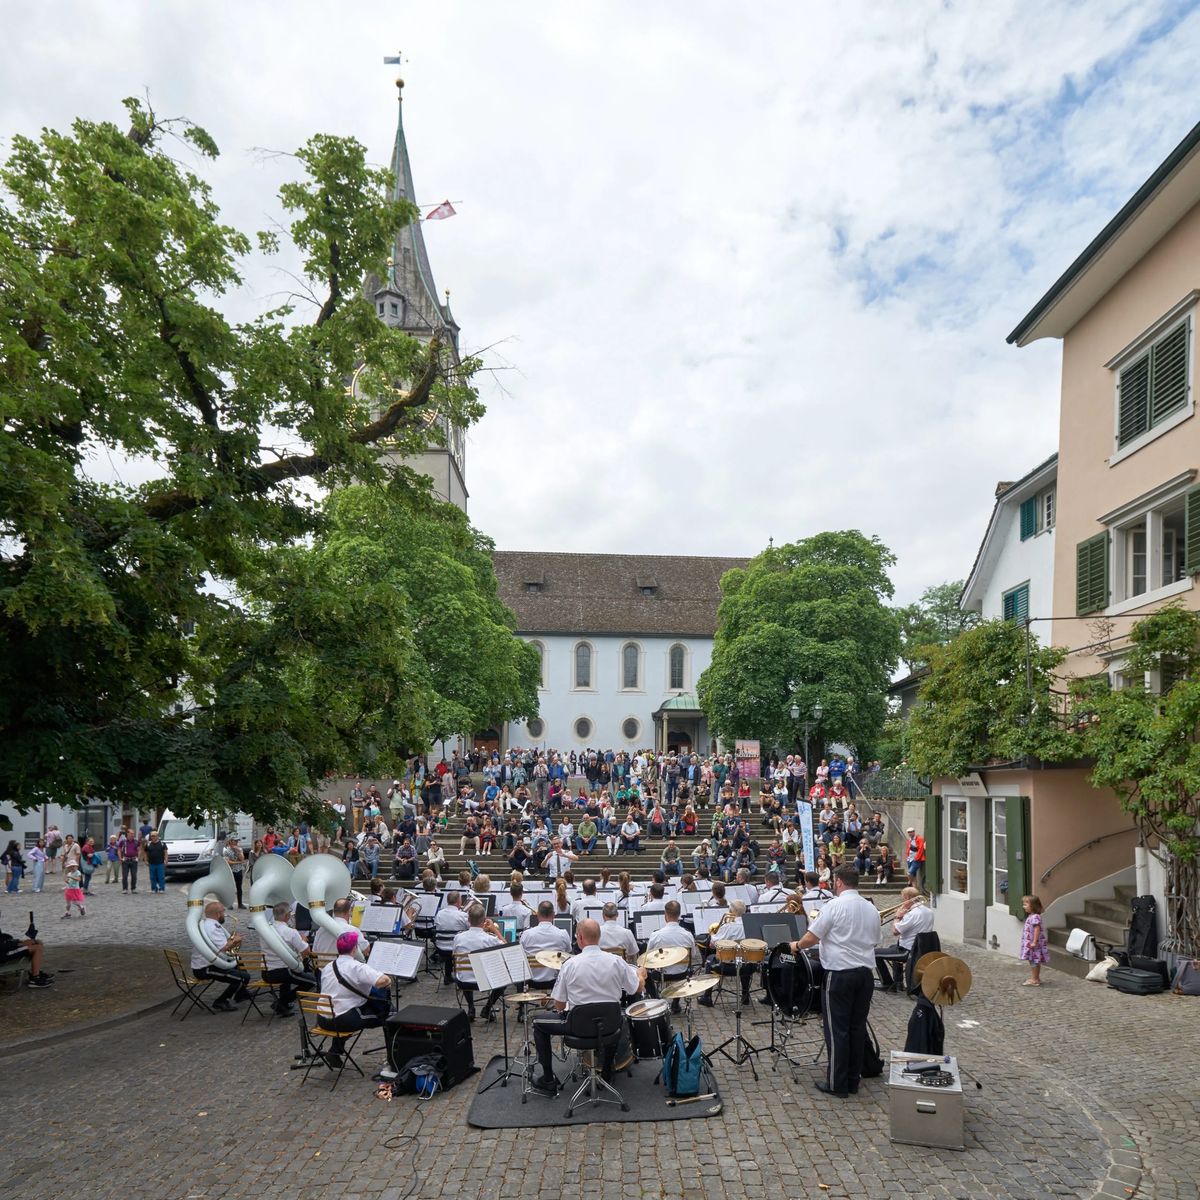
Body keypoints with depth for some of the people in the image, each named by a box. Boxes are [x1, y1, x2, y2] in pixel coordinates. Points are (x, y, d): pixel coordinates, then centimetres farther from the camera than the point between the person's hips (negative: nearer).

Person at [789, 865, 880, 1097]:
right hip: (866, 972, 6)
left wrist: (797, 946, 7)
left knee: (837, 1030, 1)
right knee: (858, 1027, 12)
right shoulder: (871, 909, 8)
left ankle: (837, 1084, 5)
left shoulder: (835, 906, -12)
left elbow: (811, 938, -12)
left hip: (840, 974, -6)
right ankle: (853, 1080, 19)